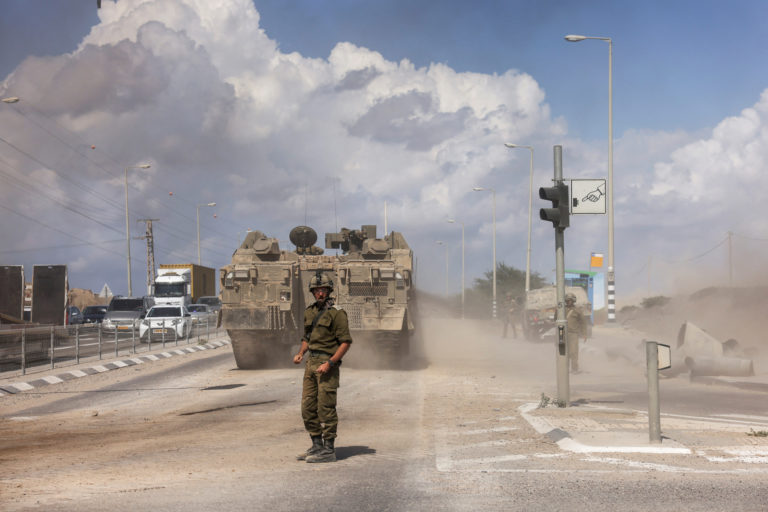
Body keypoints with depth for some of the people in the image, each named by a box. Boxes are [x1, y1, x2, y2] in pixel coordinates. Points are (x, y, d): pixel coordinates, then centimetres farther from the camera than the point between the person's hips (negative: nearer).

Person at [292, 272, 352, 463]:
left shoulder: (336, 313, -8)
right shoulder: (309, 312, 14)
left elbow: (346, 341, -12)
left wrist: (330, 363, -19)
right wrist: (300, 353, 6)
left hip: (327, 364, -8)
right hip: (311, 362, 8)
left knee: (326, 408, -7)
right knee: (308, 408, 9)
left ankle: (329, 450, -2)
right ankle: (317, 446, 19)